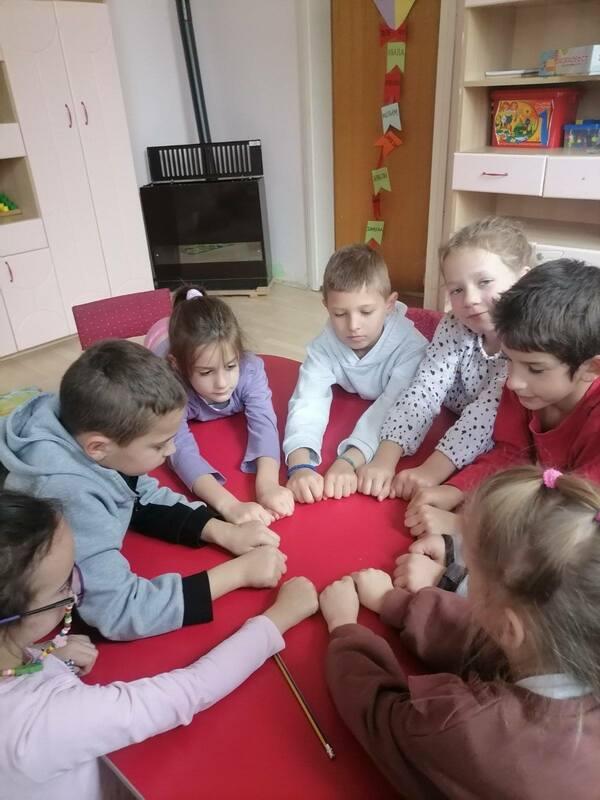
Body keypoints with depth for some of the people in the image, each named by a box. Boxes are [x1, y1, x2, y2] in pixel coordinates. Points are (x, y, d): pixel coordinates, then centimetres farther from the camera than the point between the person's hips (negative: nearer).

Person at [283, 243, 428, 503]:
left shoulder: (411, 347, -28)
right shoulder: (324, 346, -20)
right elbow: (308, 404, -31)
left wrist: (348, 462, -52)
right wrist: (300, 465, -48)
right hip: (348, 420, 0)